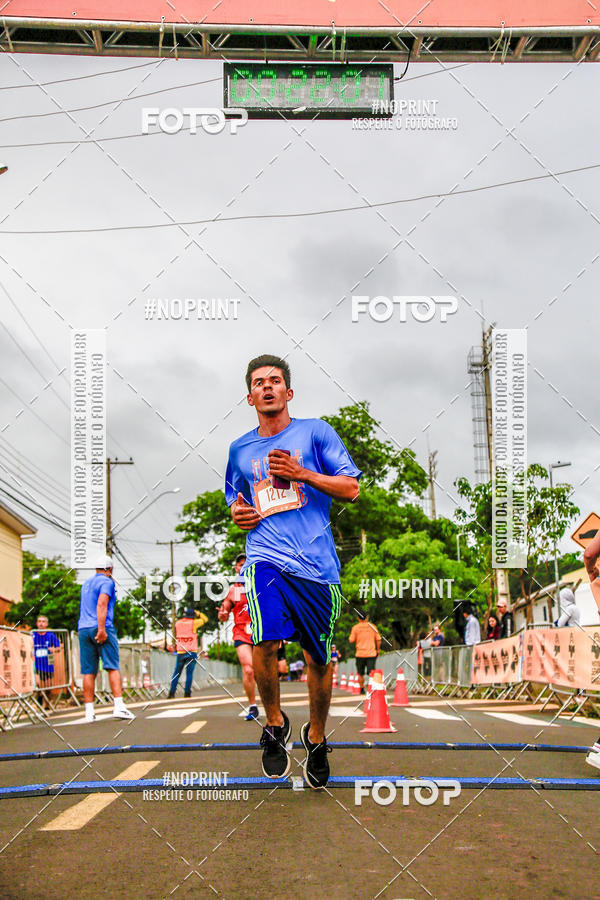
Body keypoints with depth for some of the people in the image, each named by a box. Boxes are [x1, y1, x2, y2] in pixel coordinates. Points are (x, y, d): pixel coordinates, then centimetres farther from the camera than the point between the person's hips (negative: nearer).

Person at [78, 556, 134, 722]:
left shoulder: (86, 583, 22)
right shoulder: (107, 582, -2)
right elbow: (101, 604, -16)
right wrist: (101, 629, -22)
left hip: (83, 629, 6)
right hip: (101, 628, -6)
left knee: (88, 671, 4)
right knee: (113, 667, -7)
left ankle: (89, 711, 0)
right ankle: (119, 707, -16)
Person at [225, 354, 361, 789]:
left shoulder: (315, 431, 6)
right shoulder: (240, 449, 16)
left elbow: (351, 488, 2)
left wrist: (302, 474, -10)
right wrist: (238, 512, 9)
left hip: (316, 562, -1)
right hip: (266, 556, 1)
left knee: (319, 658, 6)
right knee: (265, 641, -23)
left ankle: (316, 737, 31)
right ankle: (274, 724, 2)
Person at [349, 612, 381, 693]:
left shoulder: (355, 628, -2)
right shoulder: (372, 626, 3)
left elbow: (351, 640, -3)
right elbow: (378, 639, 3)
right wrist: (378, 650, 14)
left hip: (360, 654, -1)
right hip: (372, 653, 1)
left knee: (360, 674, 12)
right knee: (371, 673, -1)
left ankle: (362, 689, 15)